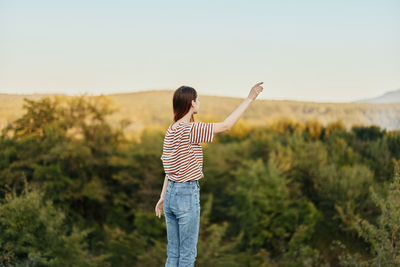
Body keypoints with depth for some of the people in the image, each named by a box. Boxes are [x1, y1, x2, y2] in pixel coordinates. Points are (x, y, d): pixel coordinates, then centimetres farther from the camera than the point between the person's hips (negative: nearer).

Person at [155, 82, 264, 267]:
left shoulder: (171, 131, 9)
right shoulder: (189, 129, -18)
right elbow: (226, 125, -18)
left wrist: (163, 197, 19)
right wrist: (249, 99, -13)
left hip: (171, 194, 9)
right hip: (187, 195, -9)